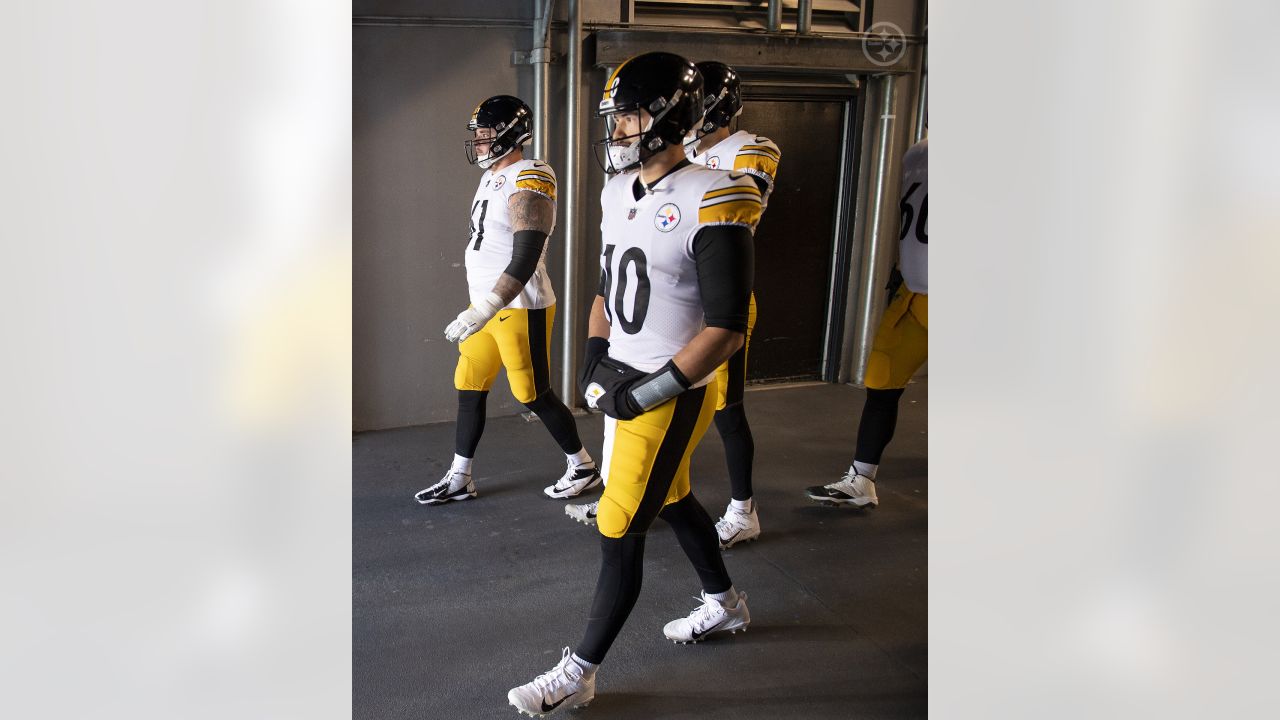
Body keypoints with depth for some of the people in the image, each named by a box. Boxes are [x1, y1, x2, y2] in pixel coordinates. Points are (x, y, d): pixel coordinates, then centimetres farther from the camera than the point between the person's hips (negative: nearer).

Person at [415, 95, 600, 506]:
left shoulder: (528, 182, -19)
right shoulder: (491, 178, 11)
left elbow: (525, 260, -26)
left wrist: (482, 311, -30)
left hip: (521, 309, -9)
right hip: (486, 305, 9)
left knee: (534, 395, 2)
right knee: (469, 389, 11)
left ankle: (583, 467, 22)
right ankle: (459, 479, 22)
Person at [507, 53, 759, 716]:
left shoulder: (710, 203, -20)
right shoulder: (617, 194, 5)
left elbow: (727, 330, -21)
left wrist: (649, 390, -20)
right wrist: (595, 356, 5)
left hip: (673, 394, -8)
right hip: (625, 383, 8)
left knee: (620, 536, -1)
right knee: (672, 499, 24)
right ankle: (725, 604, 48)